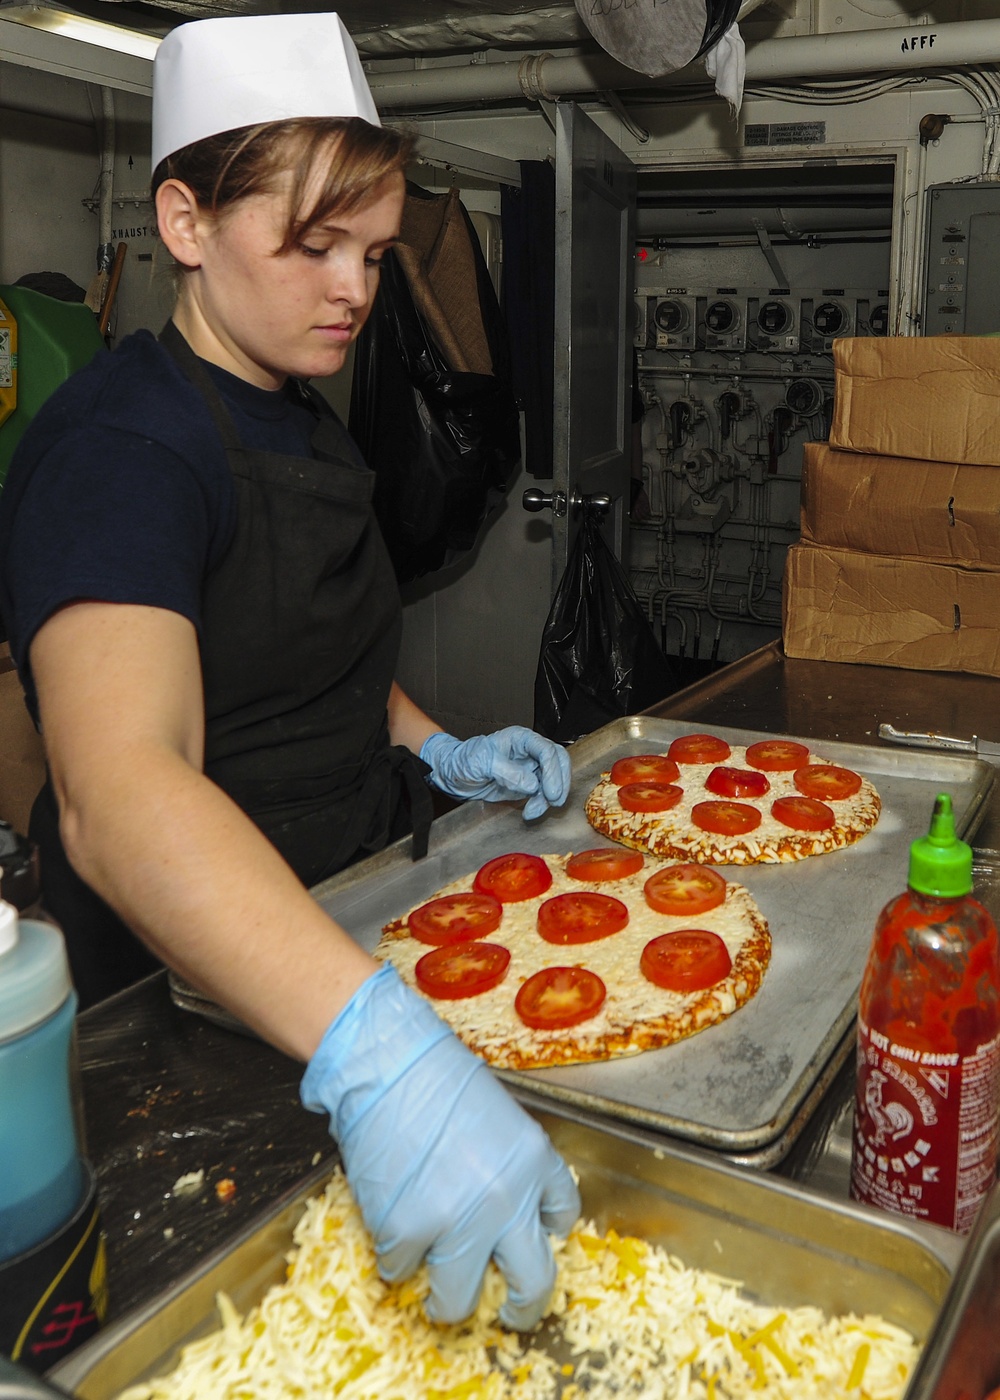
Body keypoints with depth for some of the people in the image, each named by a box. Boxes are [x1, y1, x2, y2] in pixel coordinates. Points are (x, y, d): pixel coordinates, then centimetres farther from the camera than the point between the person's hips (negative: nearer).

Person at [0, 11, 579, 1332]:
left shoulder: (307, 423, 5)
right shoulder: (119, 442, -24)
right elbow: (119, 789, -41)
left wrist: (437, 750, 0)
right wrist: (379, 1048, -54)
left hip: (350, 926, 8)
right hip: (189, 982, -8)